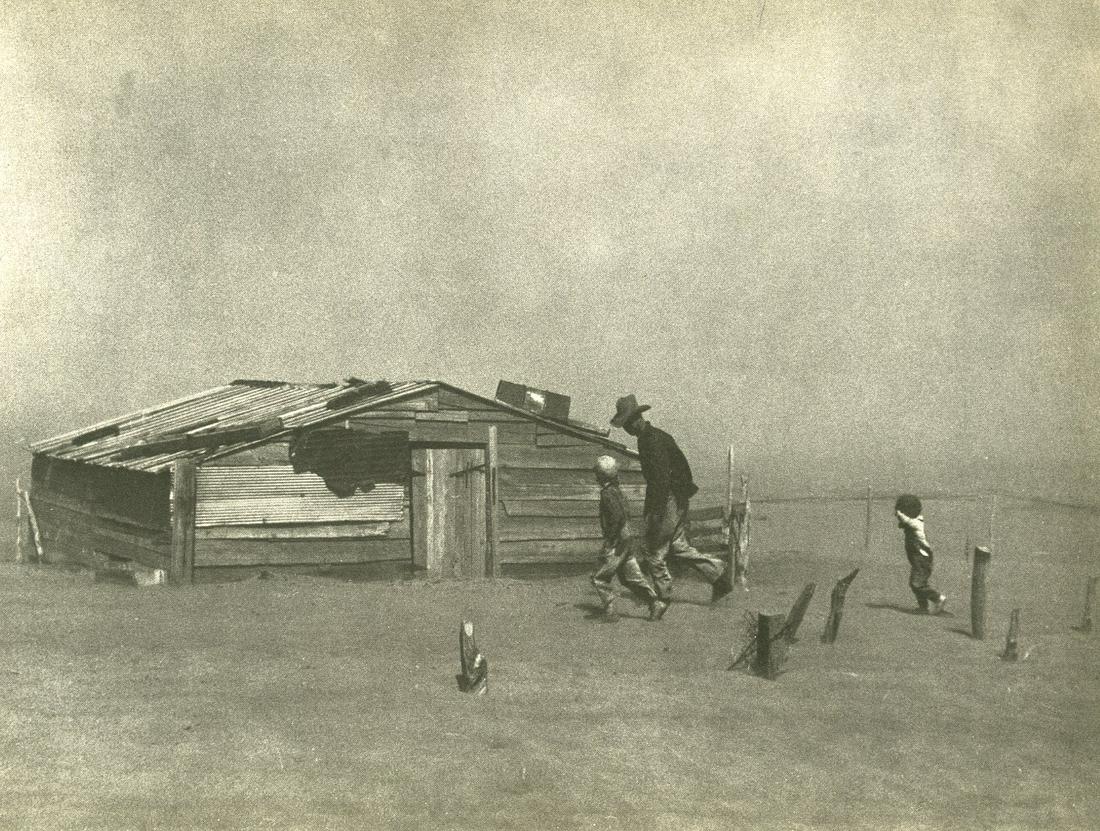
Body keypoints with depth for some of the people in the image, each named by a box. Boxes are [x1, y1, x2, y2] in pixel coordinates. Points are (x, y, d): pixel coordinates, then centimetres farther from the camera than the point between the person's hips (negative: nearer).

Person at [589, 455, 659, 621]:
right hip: (627, 541, 9)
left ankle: (610, 612, 0)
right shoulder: (618, 491, 14)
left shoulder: (608, 493, -15)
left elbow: (617, 516, -26)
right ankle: (654, 601, 3)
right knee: (631, 576, 11)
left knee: (600, 578, 1)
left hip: (617, 544, -9)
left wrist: (609, 540, -21)